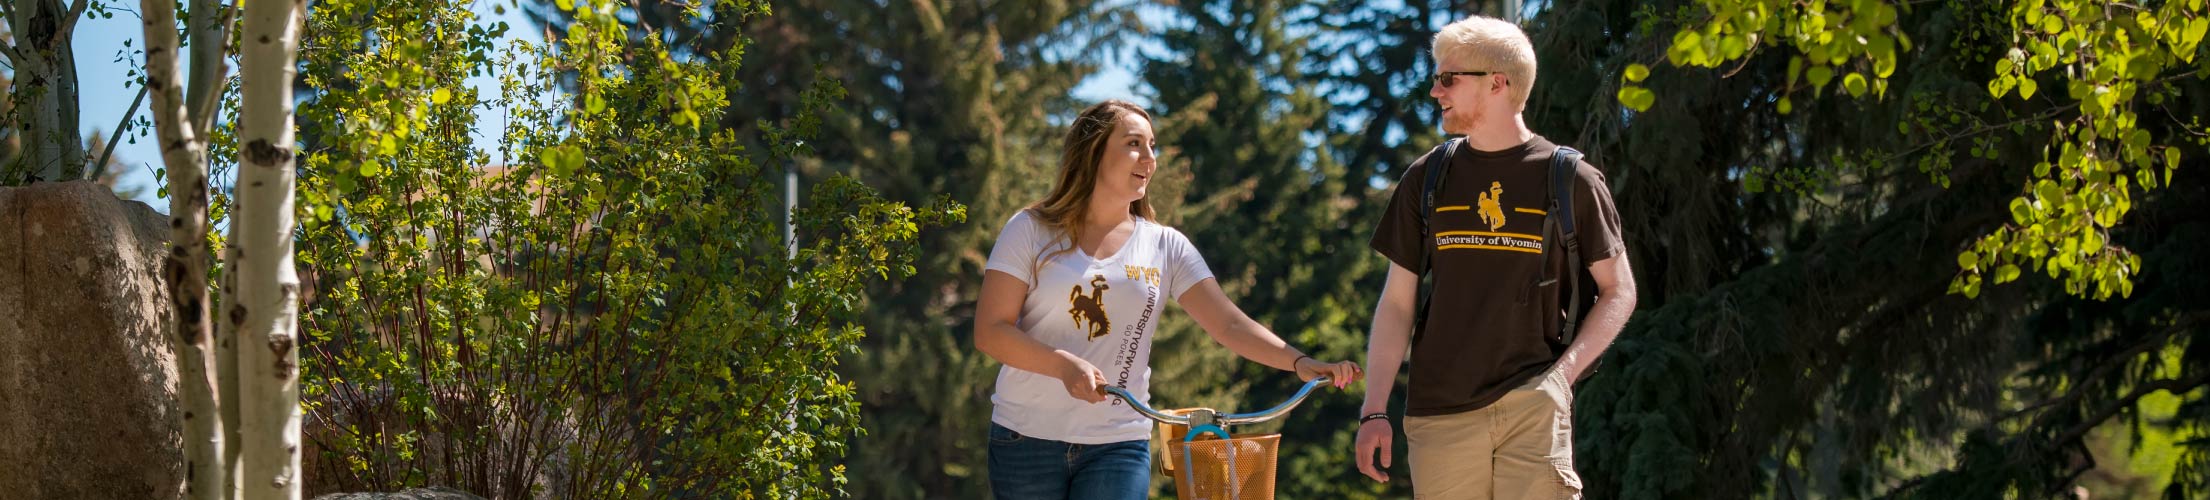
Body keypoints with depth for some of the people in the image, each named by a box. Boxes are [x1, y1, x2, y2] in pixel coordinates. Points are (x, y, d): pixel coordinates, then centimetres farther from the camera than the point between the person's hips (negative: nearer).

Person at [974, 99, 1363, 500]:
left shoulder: (1165, 247, 6)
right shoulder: (1032, 230, 0)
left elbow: (1230, 324, -2)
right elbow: (990, 331, -6)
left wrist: (1298, 362, -20)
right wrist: (1064, 364, -23)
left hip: (1119, 445, 1)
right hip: (1027, 438, -1)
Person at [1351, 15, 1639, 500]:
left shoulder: (1570, 180, 2)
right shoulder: (1426, 179, 9)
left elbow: (1618, 290, 8)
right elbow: (1397, 302, 11)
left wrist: (1566, 370, -7)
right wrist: (1374, 411, 4)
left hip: (1533, 405, -3)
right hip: (1439, 412, 3)